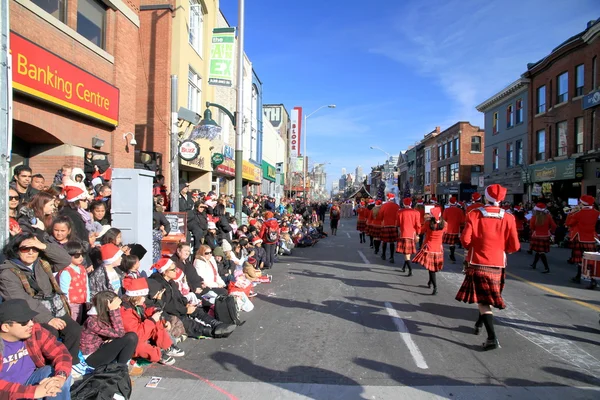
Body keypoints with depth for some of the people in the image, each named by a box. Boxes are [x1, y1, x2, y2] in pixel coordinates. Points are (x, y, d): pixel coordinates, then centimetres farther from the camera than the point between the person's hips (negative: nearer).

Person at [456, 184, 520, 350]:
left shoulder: (474, 214, -9)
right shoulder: (508, 218, -4)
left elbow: (465, 240, -13)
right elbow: (514, 246, -4)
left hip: (478, 264, -3)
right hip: (498, 264, 3)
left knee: (483, 300, 0)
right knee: (489, 296, 23)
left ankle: (492, 338, -9)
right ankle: (479, 324, 38)